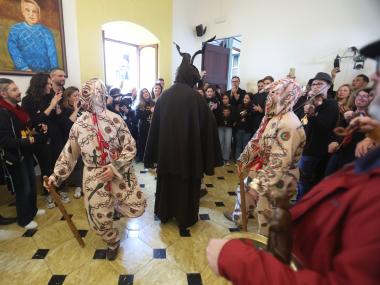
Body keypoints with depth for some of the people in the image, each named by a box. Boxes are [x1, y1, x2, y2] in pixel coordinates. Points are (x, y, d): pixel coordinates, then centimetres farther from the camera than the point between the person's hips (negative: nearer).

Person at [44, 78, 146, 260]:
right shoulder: (78, 125, 0)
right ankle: (113, 242, 38)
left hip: (120, 173, -1)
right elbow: (69, 154, 8)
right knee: (99, 219, 5)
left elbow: (130, 147, -10)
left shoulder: (115, 119, -8)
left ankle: (115, 203, 31)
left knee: (137, 208, -4)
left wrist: (115, 167, -19)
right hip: (94, 178, 2)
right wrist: (55, 176, 4)